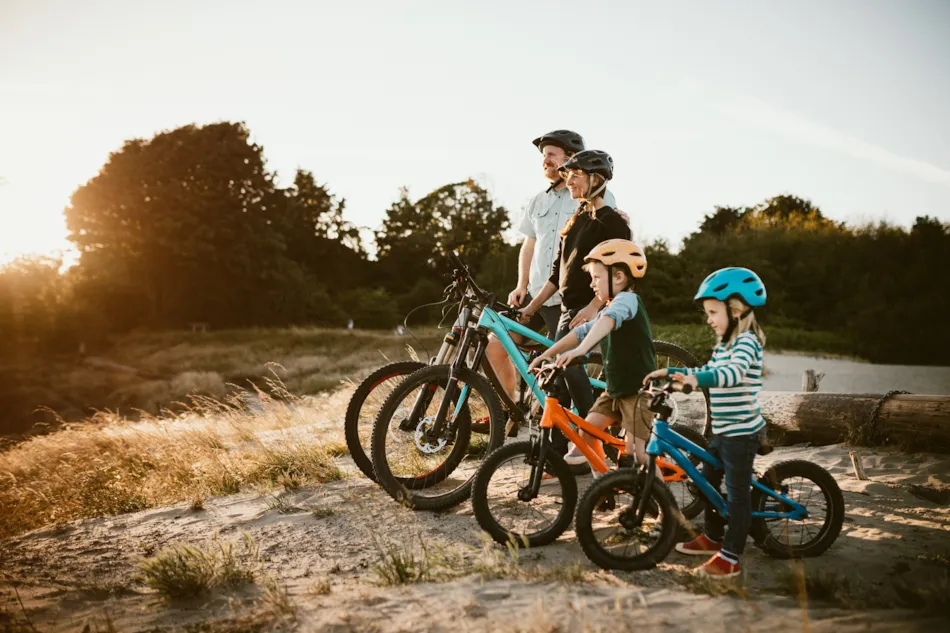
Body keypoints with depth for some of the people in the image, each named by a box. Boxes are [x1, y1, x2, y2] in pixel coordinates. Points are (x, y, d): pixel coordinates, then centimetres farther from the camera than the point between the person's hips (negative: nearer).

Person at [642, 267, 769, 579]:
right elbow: (708, 371, 23)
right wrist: (669, 372, 16)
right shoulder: (724, 344, 14)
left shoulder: (747, 342, -17)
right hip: (722, 430, 10)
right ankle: (713, 537, 35)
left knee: (737, 492, -3)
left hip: (741, 431, -10)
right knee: (707, 481, 19)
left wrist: (696, 379, -48)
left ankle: (730, 558, 2)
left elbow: (733, 373, -34)